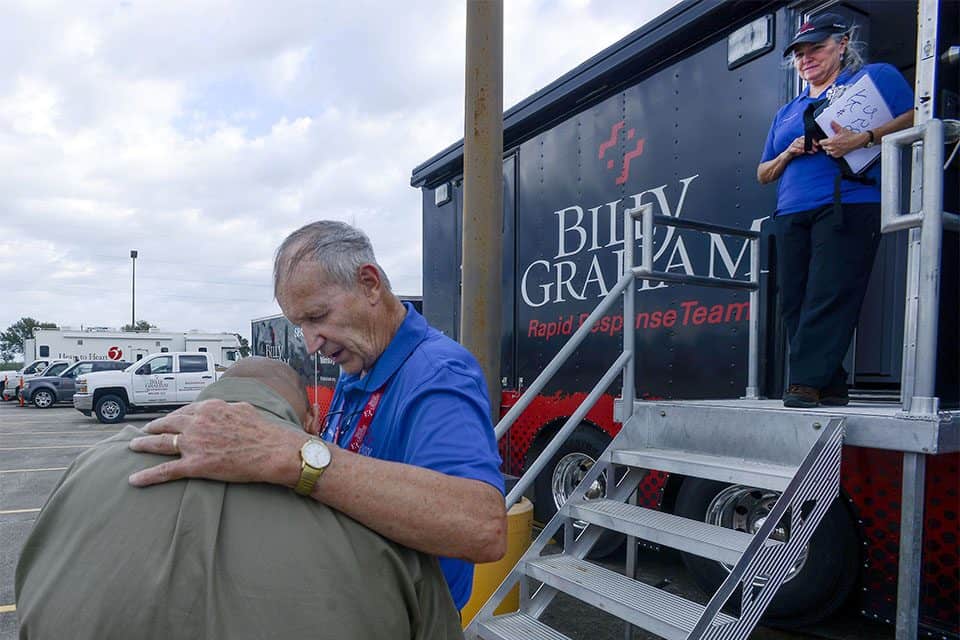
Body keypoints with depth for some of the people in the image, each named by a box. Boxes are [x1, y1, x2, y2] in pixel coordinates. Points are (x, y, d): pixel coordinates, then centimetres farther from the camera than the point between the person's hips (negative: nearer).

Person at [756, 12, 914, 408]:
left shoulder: (875, 77, 15)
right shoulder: (786, 112, 29)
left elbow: (914, 118, 2)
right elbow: (763, 174, 27)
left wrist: (862, 139, -13)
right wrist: (788, 154, 7)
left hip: (848, 206, -5)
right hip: (792, 215, 6)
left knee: (829, 297, -16)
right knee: (795, 303, -4)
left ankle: (807, 382, -17)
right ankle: (830, 388, 2)